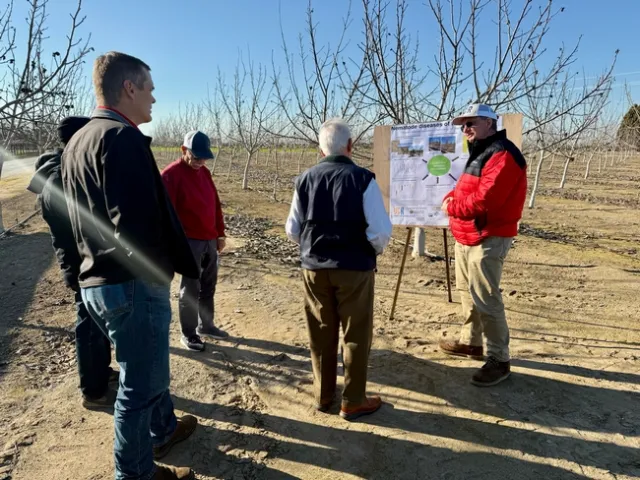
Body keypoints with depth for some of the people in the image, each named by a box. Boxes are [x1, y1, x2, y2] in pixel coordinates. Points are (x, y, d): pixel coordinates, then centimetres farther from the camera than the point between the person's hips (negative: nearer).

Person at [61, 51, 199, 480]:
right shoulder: (123, 137, -18)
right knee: (140, 384, 8)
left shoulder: (77, 142, 13)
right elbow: (140, 221, -26)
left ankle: (163, 430, 47)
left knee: (146, 368, 26)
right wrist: (180, 266, -14)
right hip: (133, 284, -10)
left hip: (97, 280, 10)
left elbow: (82, 217, 17)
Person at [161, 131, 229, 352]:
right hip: (189, 242, -7)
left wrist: (220, 234, 14)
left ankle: (205, 325, 31)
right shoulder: (171, 174, -11)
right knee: (190, 289, 2)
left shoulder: (204, 172, 11)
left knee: (208, 287, 16)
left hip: (210, 240, 7)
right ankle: (188, 334, 16)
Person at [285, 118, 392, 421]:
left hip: (314, 267, 4)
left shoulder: (305, 180, 1)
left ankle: (323, 396, 30)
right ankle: (353, 402, 22)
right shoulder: (363, 179, -11)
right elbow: (380, 232, -15)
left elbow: (292, 230, 5)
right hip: (354, 268, -4)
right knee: (356, 335, 10)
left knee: (321, 333, 16)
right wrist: (374, 251, 6)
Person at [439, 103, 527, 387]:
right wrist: (452, 198, 0)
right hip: (466, 237, 11)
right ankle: (471, 342, 33)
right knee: (467, 292, 18)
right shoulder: (480, 153, 18)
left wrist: (451, 207, -12)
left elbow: (485, 200, -26)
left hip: (488, 239, -11)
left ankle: (499, 360, 4)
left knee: (486, 300, -7)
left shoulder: (502, 155, -17)